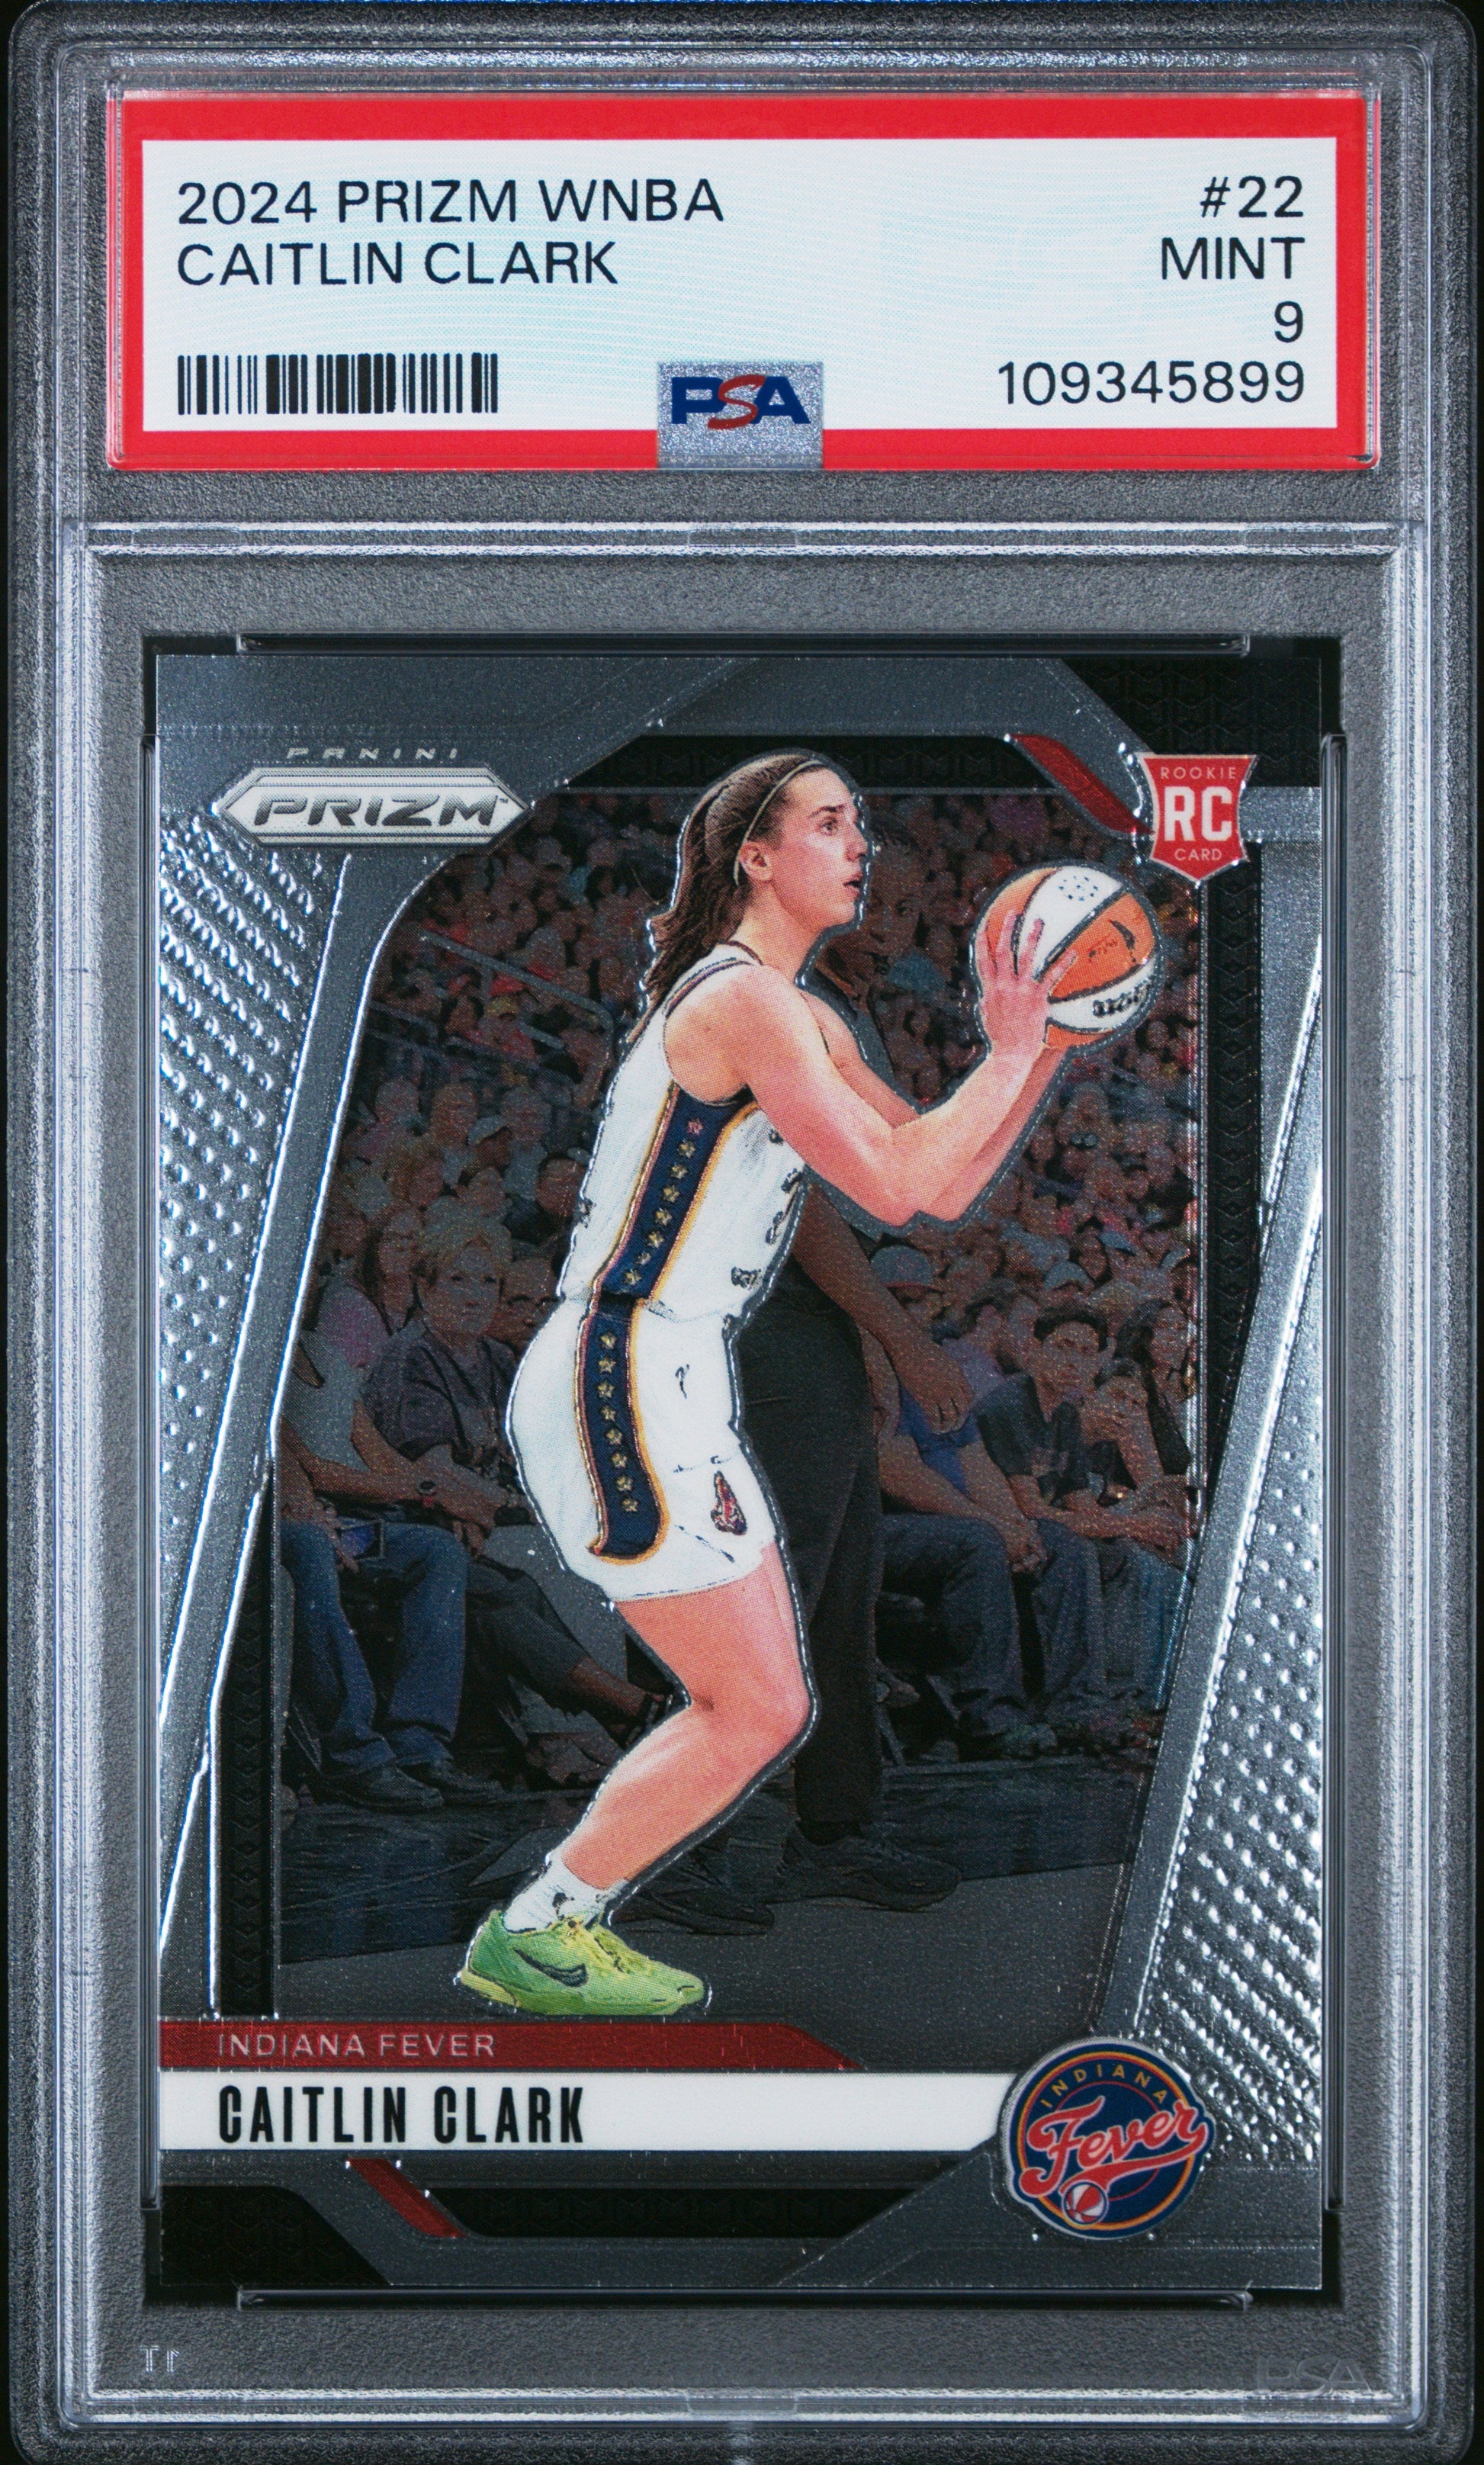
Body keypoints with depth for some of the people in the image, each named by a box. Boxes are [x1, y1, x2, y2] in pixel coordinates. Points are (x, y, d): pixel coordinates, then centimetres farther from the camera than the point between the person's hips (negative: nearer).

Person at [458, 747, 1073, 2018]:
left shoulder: (803, 1018, 17)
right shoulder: (743, 1000, -15)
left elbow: (945, 1183, 17)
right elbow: (894, 1187, -21)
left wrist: (1050, 1044, 8)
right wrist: (1009, 1055, -12)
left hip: (671, 1389, 10)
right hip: (622, 1385, -10)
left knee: (768, 1707, 13)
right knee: (756, 1712, -6)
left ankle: (556, 1922, 17)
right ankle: (533, 1935, 2)